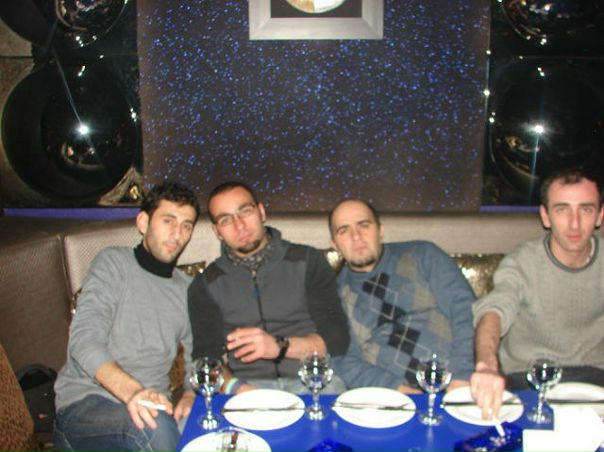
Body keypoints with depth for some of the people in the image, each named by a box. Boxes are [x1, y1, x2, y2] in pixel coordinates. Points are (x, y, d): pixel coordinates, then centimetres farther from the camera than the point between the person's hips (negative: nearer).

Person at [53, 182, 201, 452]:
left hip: (149, 409, 4)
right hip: (83, 404, -3)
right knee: (153, 428, -36)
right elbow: (85, 340, -13)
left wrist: (190, 395, -5)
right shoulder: (114, 262, 2)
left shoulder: (187, 290, 19)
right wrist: (131, 390, -30)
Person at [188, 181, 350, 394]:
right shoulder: (205, 286, 14)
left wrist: (280, 346, -12)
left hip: (313, 380, 0)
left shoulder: (307, 261, 10)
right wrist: (234, 387, -15)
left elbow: (337, 338, 4)